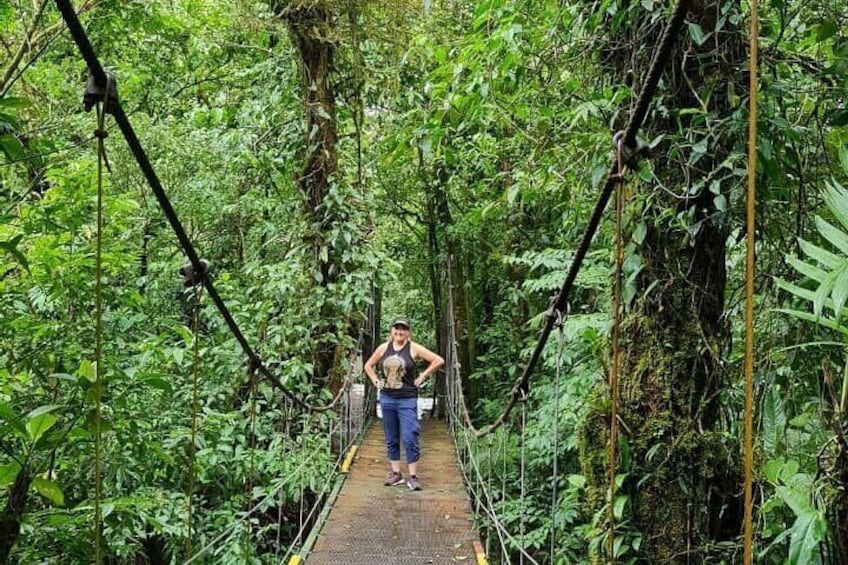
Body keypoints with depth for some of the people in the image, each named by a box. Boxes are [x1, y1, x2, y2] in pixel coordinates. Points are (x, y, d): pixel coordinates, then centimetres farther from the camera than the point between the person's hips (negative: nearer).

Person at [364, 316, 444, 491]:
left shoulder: (413, 348, -5)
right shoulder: (384, 348, 6)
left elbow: (439, 360, -6)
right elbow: (368, 366, 20)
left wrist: (422, 377, -5)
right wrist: (376, 381, 6)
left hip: (407, 399, -4)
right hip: (387, 398, 4)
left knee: (410, 438, -9)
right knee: (391, 439, 9)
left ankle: (413, 477, -3)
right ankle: (396, 473, 18)